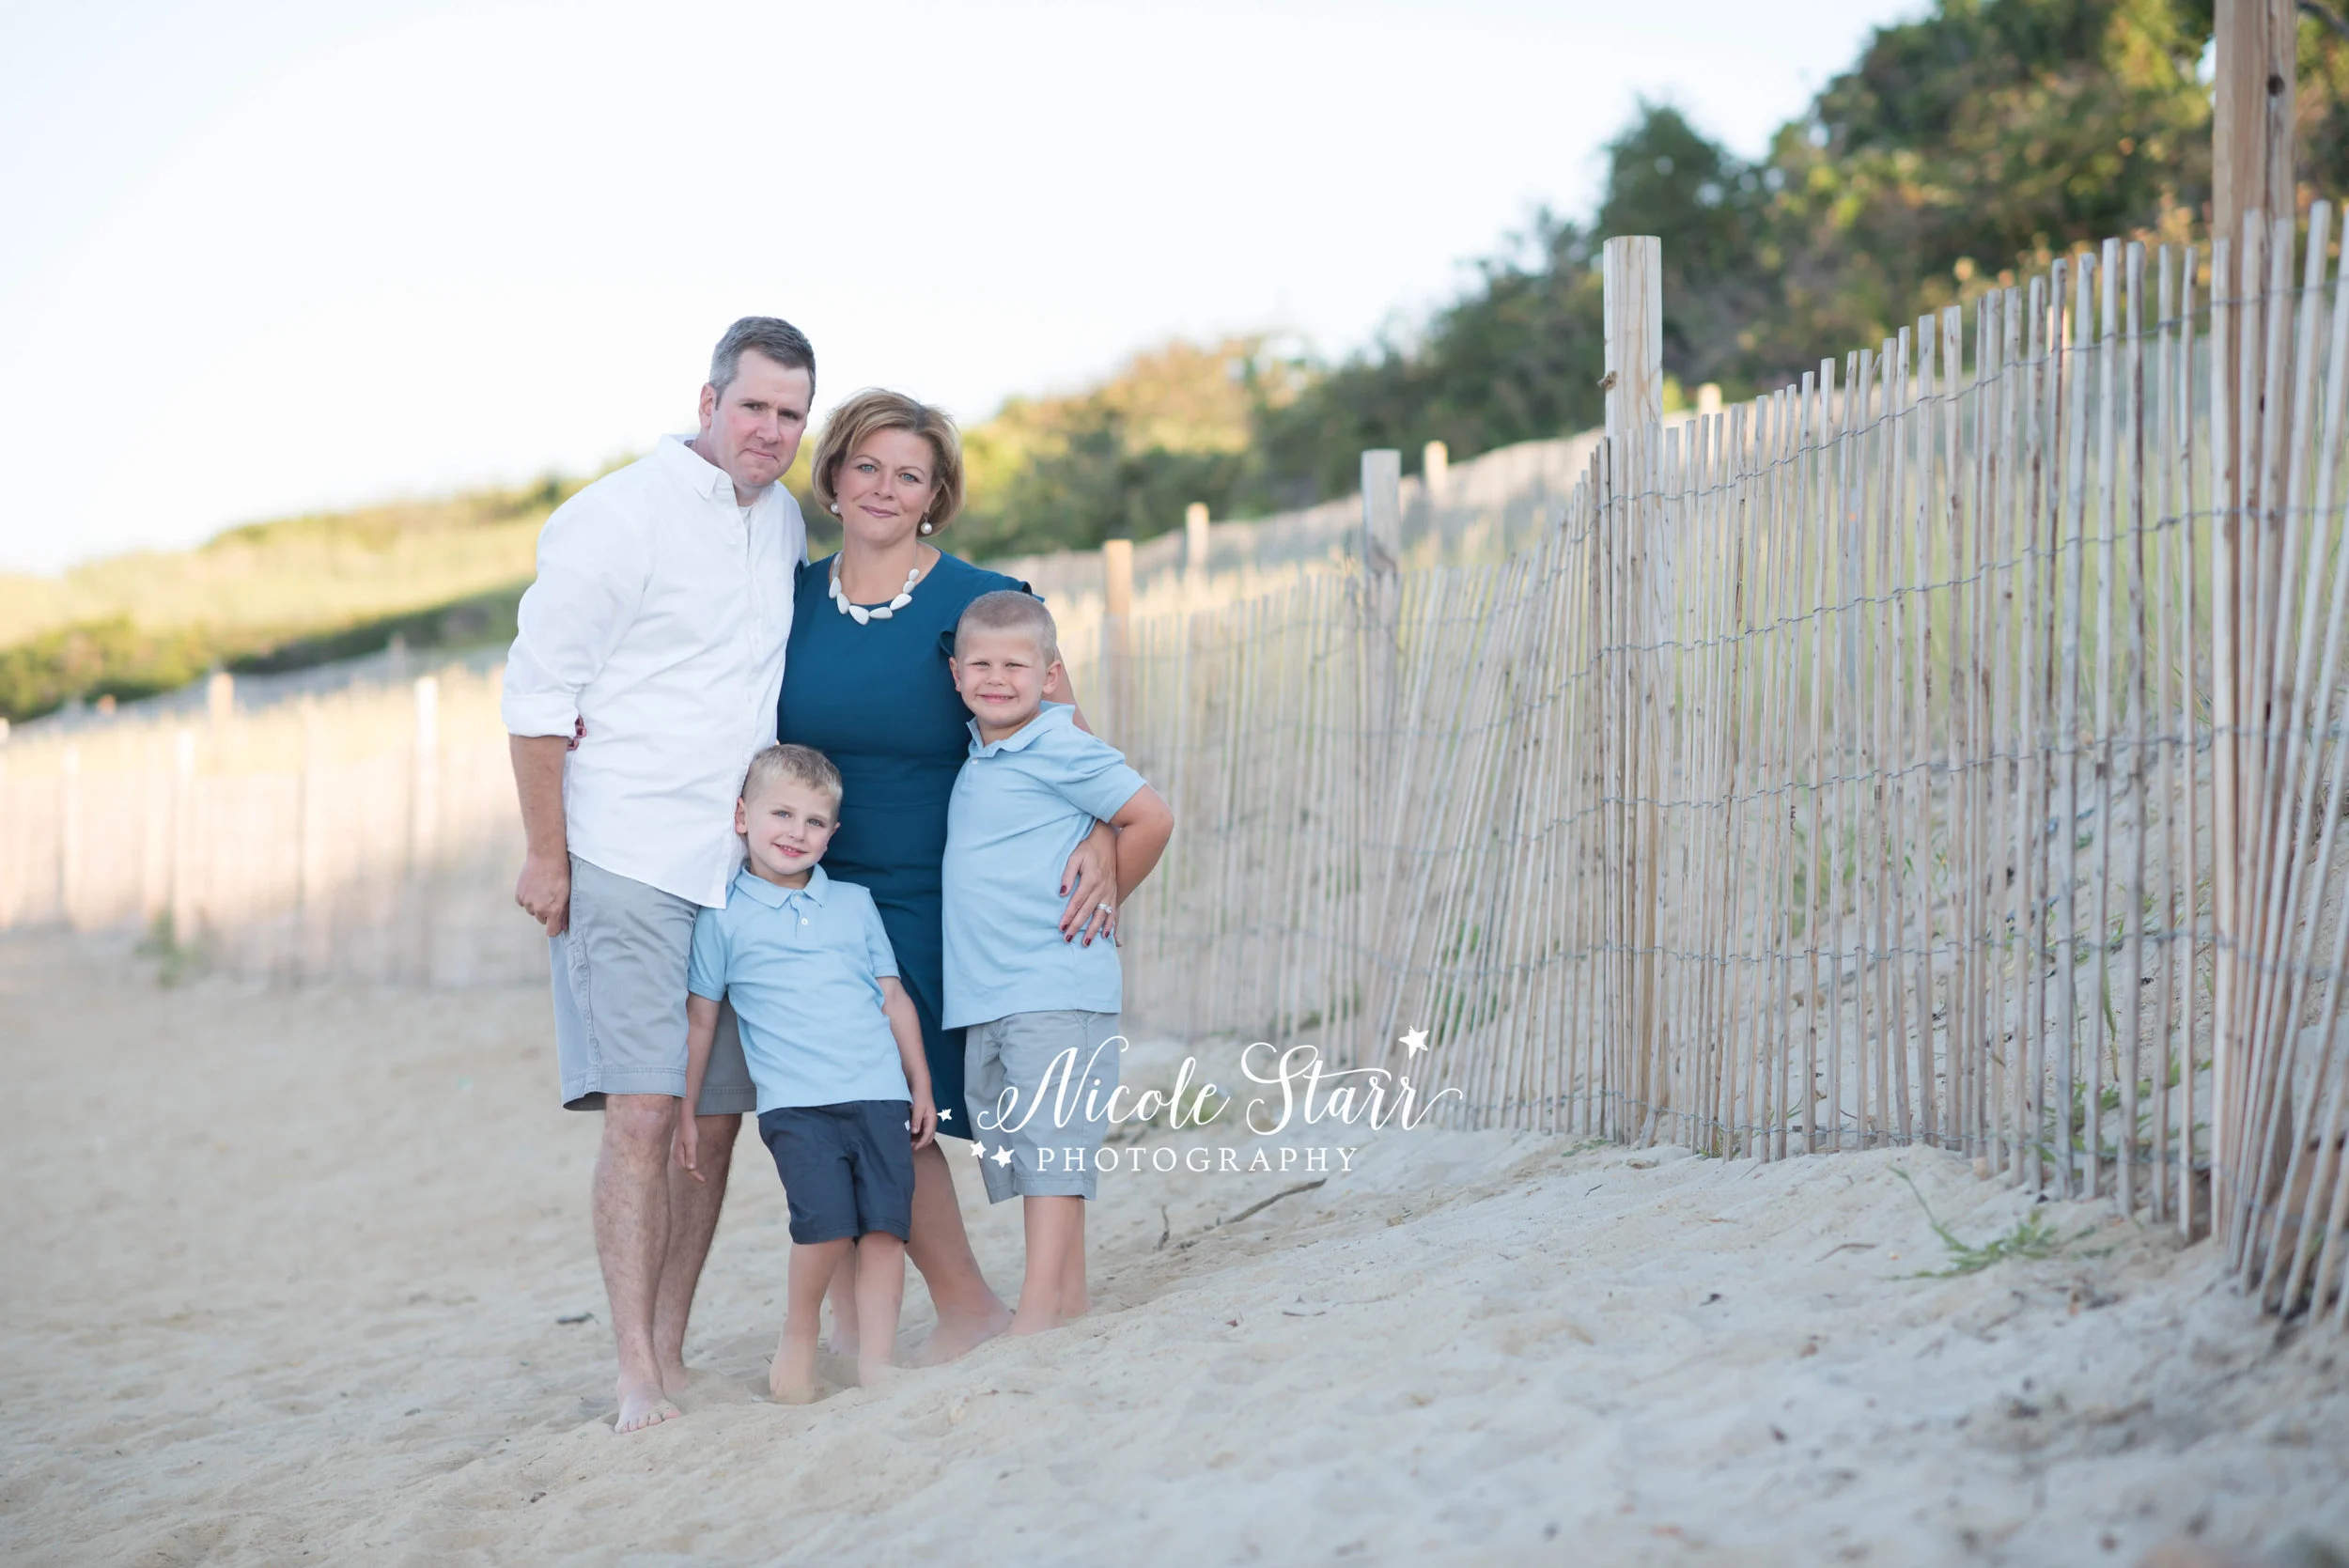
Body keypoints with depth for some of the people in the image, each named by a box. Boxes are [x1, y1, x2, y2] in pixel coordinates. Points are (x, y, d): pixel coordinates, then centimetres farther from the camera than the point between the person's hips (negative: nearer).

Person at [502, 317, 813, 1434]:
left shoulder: (785, 523, 13)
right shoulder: (613, 520, -7)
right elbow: (539, 690, -7)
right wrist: (544, 853, -10)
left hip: (740, 867, 7)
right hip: (627, 865, -7)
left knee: (716, 1119, 5)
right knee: (643, 1113, -12)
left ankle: (671, 1356, 13)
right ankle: (638, 1382, -9)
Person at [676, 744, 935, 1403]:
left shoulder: (855, 904, 15)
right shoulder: (723, 918, 6)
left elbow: (893, 998, 19)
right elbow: (700, 1020, 9)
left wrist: (921, 1085, 15)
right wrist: (685, 1113, 8)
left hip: (880, 1094, 3)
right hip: (794, 1102, -3)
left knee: (885, 1223, -7)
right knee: (828, 1221, -20)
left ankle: (876, 1359, -1)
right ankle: (799, 1329, 3)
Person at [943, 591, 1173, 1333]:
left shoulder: (1061, 747, -9)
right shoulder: (975, 757, 14)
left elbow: (1150, 820, -10)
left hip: (1056, 987, -8)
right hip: (981, 995, 8)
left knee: (1050, 1146, -10)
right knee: (1014, 1150, 9)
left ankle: (1040, 1310, -13)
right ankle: (1070, 1301, 15)